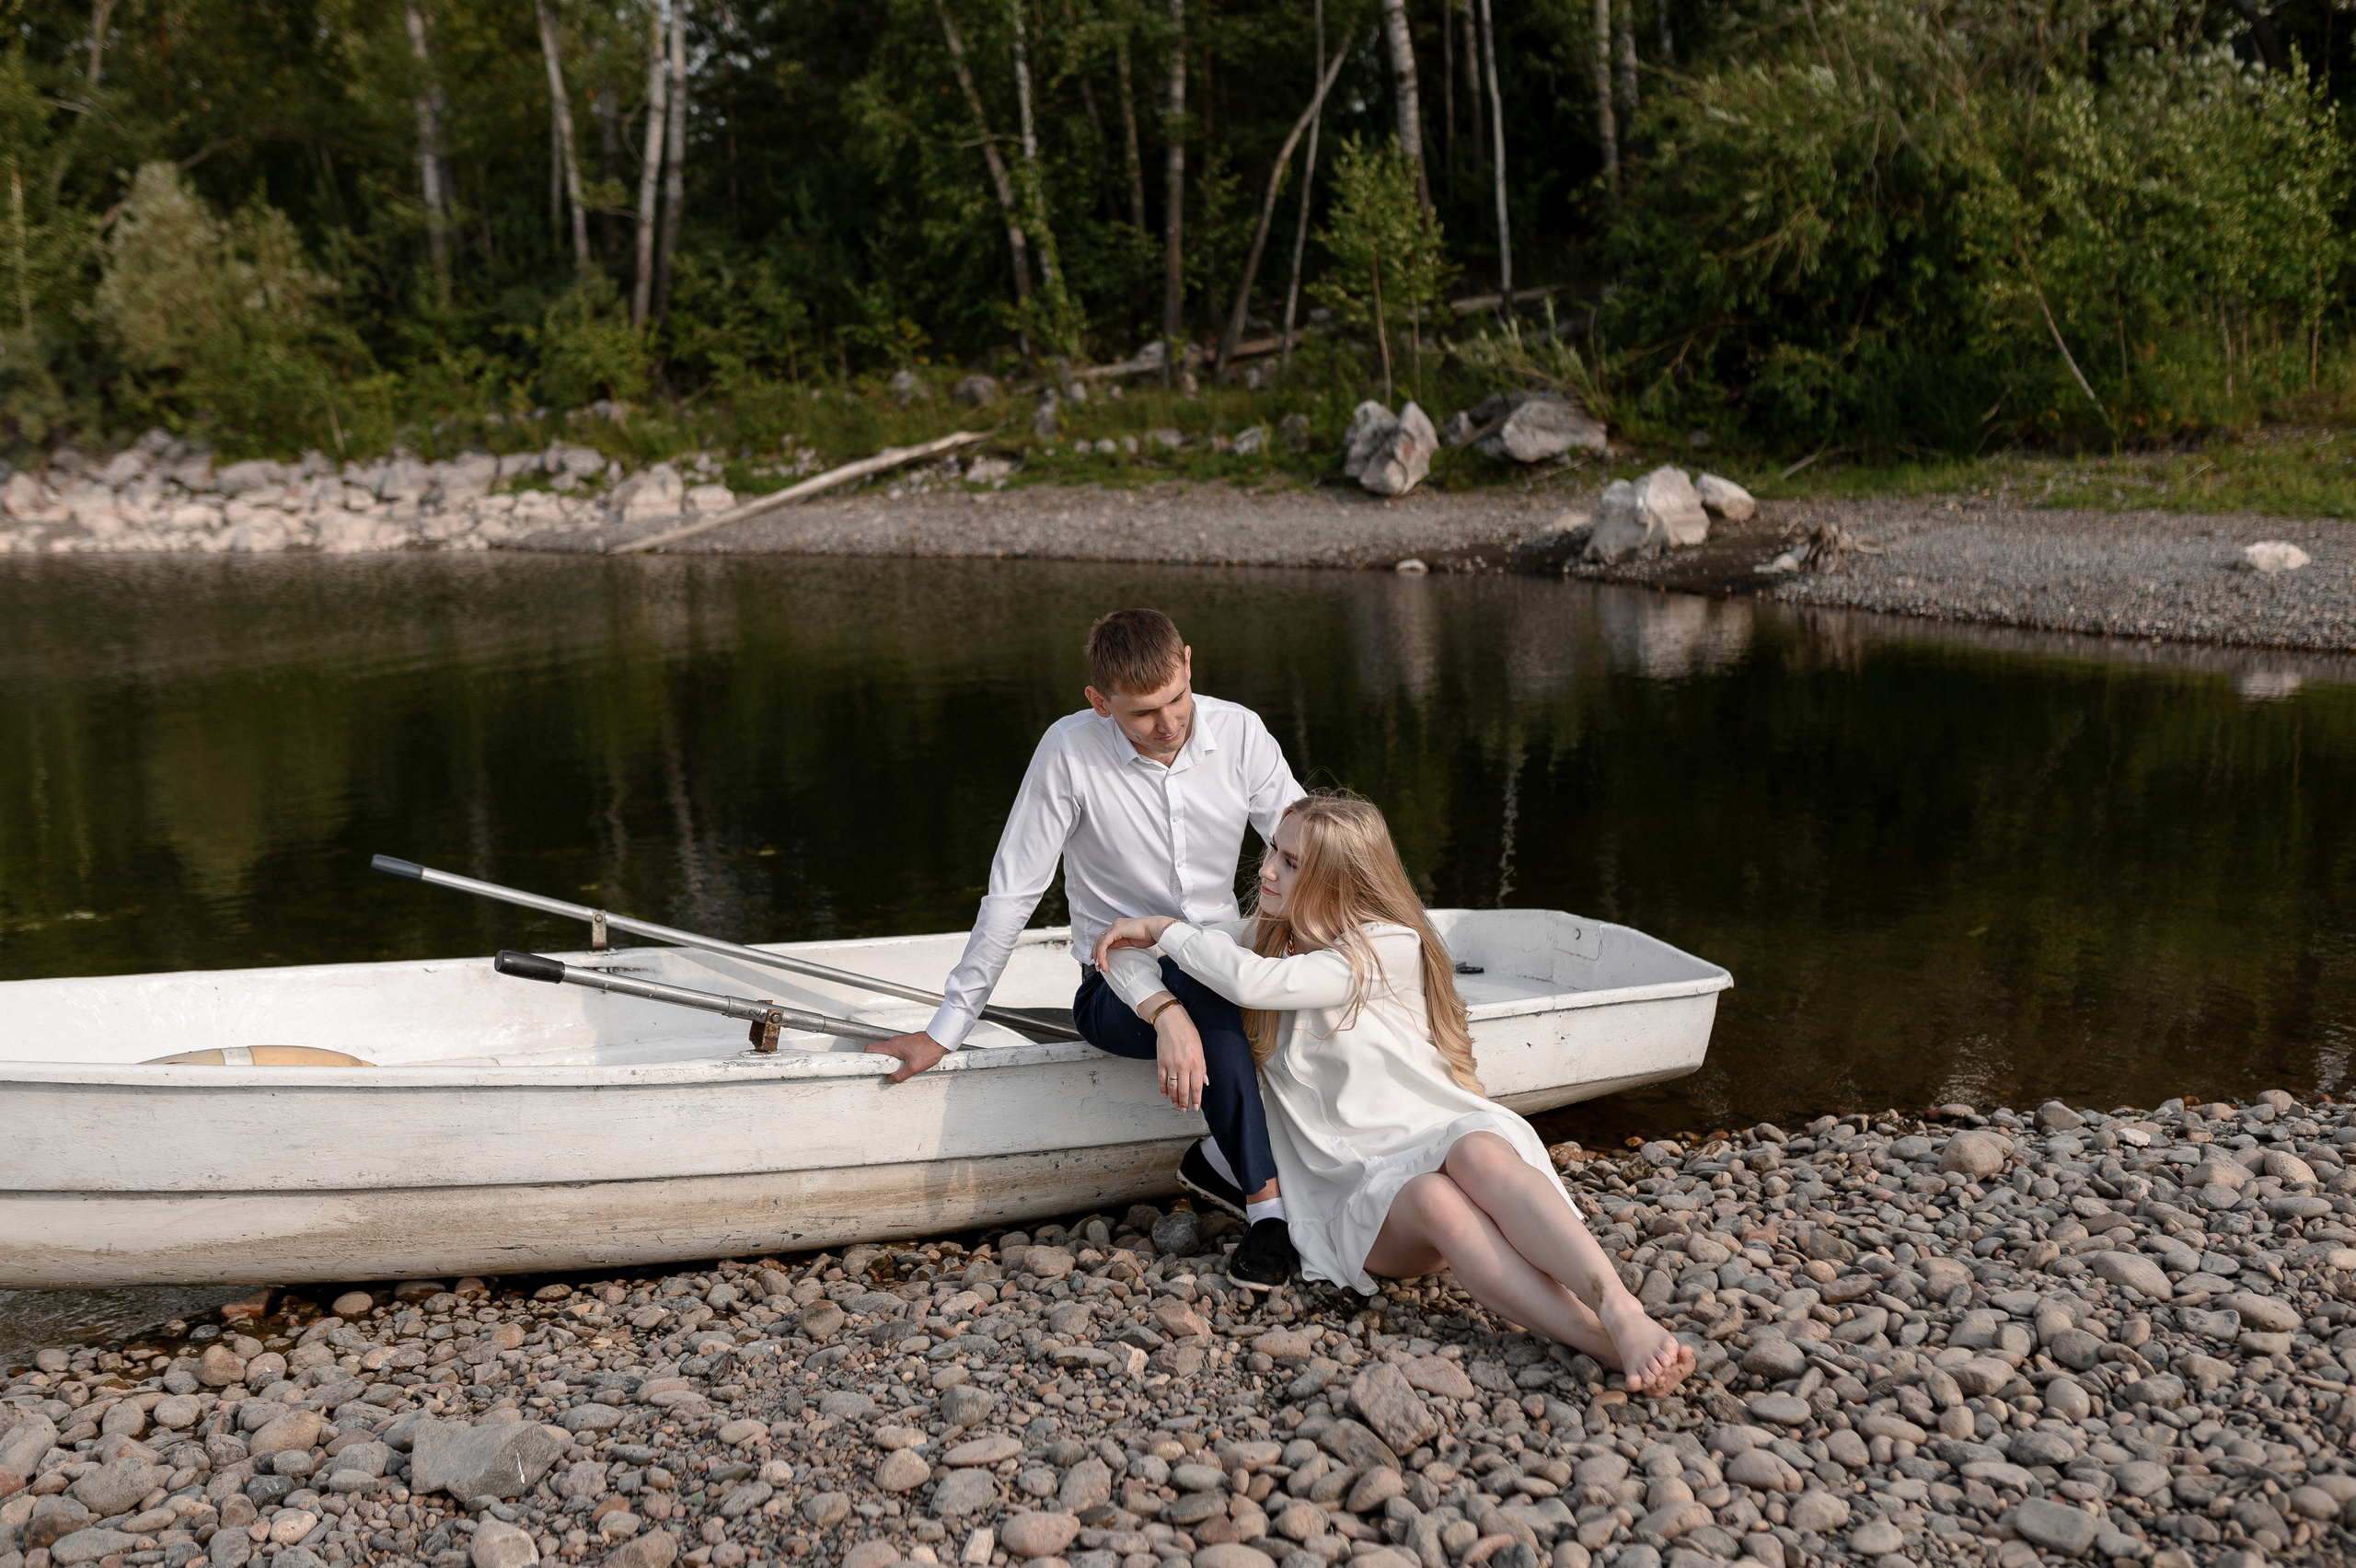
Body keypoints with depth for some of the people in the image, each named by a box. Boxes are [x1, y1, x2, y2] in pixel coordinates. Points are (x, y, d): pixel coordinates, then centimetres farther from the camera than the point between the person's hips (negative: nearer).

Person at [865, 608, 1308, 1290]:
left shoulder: (1238, 733, -5)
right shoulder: (1071, 751, -14)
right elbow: (1012, 893, -12)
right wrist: (946, 1030, -13)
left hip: (1221, 972, 4)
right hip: (1116, 988, -3)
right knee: (1198, 976, -38)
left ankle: (1225, 1155, -12)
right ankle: (1267, 1201, -32)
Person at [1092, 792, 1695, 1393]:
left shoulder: (1389, 947, -5)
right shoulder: (1264, 937, 11)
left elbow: (1254, 983, -17)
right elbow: (1122, 950, 11)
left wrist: (1165, 928, -5)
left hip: (1437, 1132, -2)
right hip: (1357, 1190, 2)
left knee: (1480, 1152, -39)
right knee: (1432, 1200, -35)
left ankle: (1621, 1311, -54)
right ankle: (1607, 1345, -48)